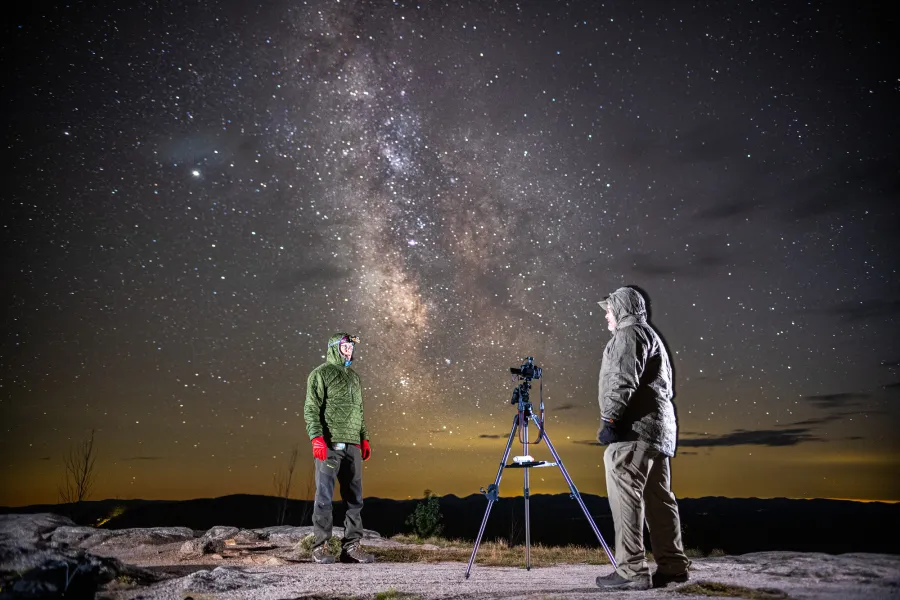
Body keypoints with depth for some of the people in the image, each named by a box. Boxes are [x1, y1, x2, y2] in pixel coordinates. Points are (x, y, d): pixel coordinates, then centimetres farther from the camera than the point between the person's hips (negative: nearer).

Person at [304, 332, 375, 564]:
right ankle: (320, 547, 7)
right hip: (329, 445, -6)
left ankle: (351, 547, 12)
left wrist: (364, 438, 17)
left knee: (355, 499, 6)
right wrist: (316, 437, -17)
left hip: (352, 446, 7)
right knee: (324, 497, -3)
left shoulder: (354, 377, 22)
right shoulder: (321, 373, 1)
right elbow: (311, 409, -7)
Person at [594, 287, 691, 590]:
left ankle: (631, 571, -11)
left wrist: (609, 419, -21)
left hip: (633, 429, -11)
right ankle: (673, 566, 16)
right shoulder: (651, 336, 28)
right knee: (659, 499, 11)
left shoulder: (630, 333, -3)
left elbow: (623, 380, -17)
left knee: (625, 499, -11)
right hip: (658, 429, 11)